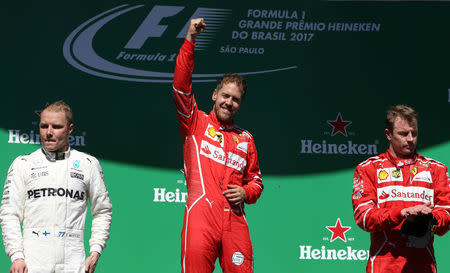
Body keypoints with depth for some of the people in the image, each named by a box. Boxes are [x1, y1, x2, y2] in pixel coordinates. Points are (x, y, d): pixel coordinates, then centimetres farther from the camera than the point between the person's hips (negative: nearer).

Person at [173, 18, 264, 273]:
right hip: (201, 215, -3)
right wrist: (190, 41, -9)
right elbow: (181, 85, -1)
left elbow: (255, 179, 29)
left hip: (235, 221, 3)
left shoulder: (245, 138, 21)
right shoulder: (196, 123, 12)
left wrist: (246, 192, 5)